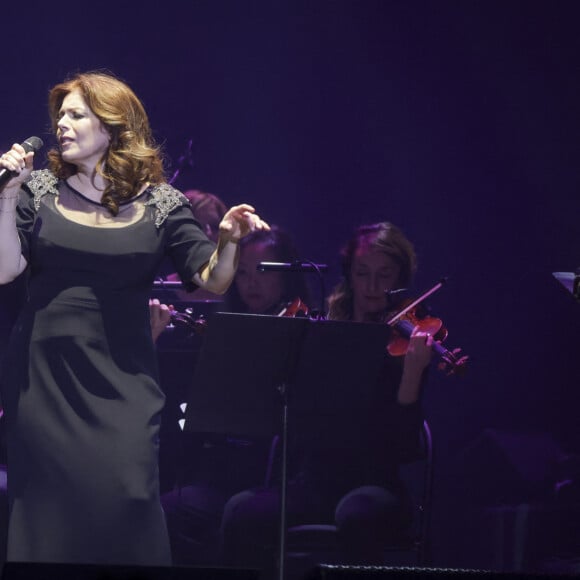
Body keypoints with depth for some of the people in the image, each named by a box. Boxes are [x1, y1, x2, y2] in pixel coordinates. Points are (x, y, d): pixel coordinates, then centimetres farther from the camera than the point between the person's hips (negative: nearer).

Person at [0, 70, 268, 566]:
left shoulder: (159, 204, 3)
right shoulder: (41, 190, 5)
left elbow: (212, 281, -1)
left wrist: (229, 242, -19)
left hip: (120, 380, -1)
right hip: (44, 376, 1)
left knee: (126, 496, -12)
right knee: (46, 506, 1)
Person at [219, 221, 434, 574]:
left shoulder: (404, 345, 1)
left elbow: (405, 448, -9)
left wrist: (413, 372, -22)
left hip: (373, 484, -3)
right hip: (310, 482, 3)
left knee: (357, 513, -38)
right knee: (243, 512, -27)